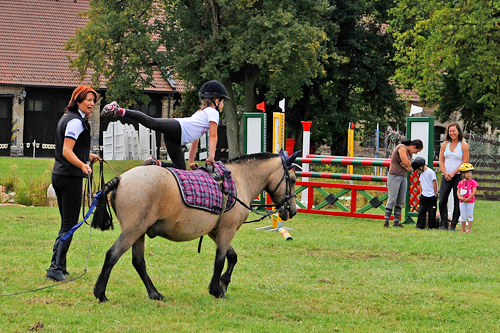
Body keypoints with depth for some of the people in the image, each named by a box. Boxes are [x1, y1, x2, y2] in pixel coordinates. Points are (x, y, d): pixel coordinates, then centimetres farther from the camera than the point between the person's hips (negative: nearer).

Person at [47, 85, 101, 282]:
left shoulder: (67, 118, 16)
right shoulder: (76, 121, -14)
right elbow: (67, 151, -24)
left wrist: (87, 155, 39)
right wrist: (82, 165, -39)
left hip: (59, 175, 10)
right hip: (71, 177, -10)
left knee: (66, 223, 16)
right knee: (70, 224, -8)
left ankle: (60, 266, 19)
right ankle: (55, 268, -13)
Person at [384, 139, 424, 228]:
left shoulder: (409, 153, 17)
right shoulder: (401, 148, -9)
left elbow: (409, 169, 11)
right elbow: (406, 162, -18)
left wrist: (405, 165, -9)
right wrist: (409, 164, 4)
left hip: (403, 177, 8)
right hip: (394, 176, -8)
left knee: (401, 201, 3)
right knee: (392, 200, -11)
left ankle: (396, 222, 3)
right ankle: (386, 220, -6)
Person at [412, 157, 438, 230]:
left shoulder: (430, 172, -11)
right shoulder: (421, 173, 13)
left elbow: (434, 183, -10)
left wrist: (435, 194, -8)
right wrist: (421, 193, 13)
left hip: (432, 196, -7)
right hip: (424, 195, 7)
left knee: (432, 211, 0)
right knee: (421, 210, 2)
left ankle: (431, 226, 7)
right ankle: (420, 226, 4)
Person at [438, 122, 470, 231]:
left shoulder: (463, 145, 1)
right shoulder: (445, 144, 12)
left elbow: (465, 162, -4)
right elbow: (441, 160, 10)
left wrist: (453, 173, -11)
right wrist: (445, 173, -6)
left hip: (458, 176, -3)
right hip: (446, 176, 3)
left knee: (457, 202, -3)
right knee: (442, 201, -4)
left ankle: (453, 225, 1)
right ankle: (444, 224, 2)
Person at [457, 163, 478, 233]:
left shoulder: (473, 182, -6)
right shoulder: (460, 183, 7)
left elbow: (474, 192, -12)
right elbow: (458, 191, 7)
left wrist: (468, 199, -17)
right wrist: (460, 197, -12)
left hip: (470, 201, -4)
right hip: (462, 202, 4)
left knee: (470, 215, 2)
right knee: (463, 216, 8)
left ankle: (469, 229, 6)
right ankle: (463, 228, 16)